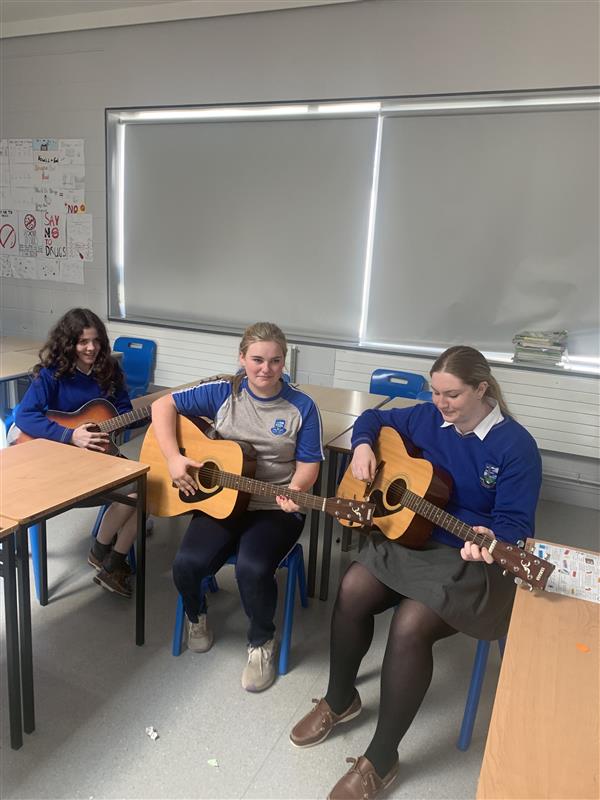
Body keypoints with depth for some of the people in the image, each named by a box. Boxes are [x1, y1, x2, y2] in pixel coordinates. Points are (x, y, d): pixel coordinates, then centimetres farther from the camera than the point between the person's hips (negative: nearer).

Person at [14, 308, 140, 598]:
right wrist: (70, 435, -31)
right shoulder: (52, 373, -12)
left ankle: (113, 565, 1)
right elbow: (24, 416, -21)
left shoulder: (108, 370, 3)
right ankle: (99, 552, 5)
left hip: (102, 452, 5)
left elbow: (125, 411, 4)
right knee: (134, 491, -23)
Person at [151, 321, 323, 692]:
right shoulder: (222, 392, -3)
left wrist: (294, 490, -25)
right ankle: (197, 614, 18)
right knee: (187, 563, -22)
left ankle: (262, 641, 5)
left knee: (253, 569, -29)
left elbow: (308, 464, -3)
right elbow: (163, 405, 1)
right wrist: (174, 458, -11)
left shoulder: (302, 407, -6)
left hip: (275, 509, -2)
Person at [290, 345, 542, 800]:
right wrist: (363, 446, -6)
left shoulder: (516, 446, -14)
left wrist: (490, 541, -38)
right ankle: (340, 701, 10)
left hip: (471, 560, -5)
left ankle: (381, 760, -7)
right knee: (353, 589, -18)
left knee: (410, 626, -28)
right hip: (410, 537, 6)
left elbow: (516, 523, -15)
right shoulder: (428, 418, 1)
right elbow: (374, 418, 16)